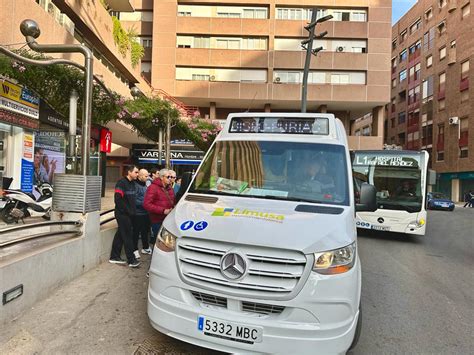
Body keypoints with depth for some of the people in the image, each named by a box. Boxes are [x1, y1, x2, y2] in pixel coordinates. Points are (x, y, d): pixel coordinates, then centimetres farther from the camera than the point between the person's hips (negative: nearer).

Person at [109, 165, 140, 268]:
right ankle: (131, 260, 1)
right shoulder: (121, 183, -14)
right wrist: (128, 211, -17)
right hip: (122, 214, -8)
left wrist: (133, 211, 7)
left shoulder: (132, 183, 12)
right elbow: (118, 199, -19)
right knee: (128, 236, -5)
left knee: (120, 235, 14)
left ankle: (114, 257, 25)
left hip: (129, 214, 8)